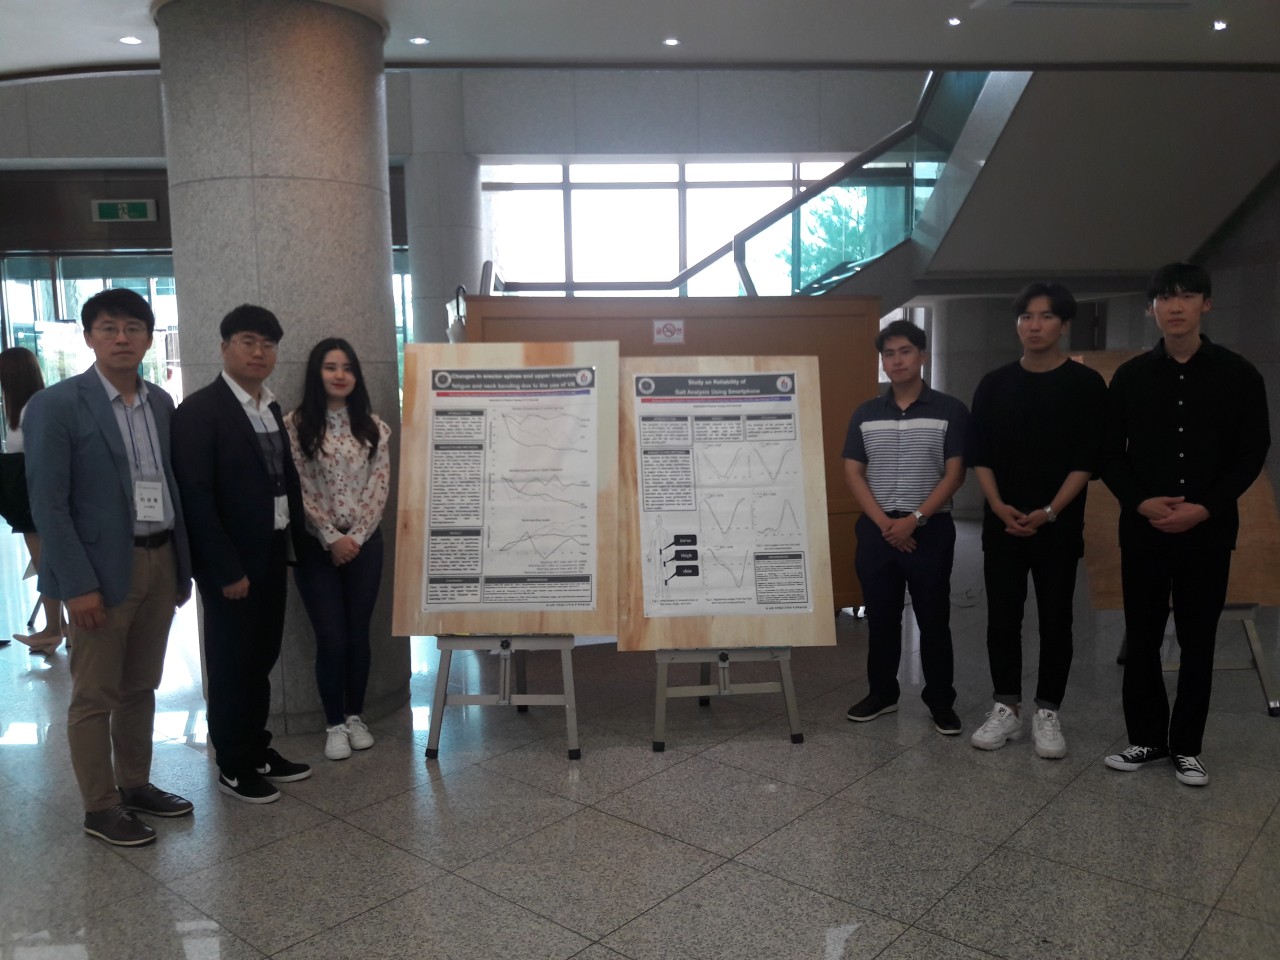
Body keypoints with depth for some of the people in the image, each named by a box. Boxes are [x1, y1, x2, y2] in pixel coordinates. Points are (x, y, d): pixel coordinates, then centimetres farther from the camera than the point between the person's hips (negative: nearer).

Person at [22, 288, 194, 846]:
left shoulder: (161, 403, 8)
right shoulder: (55, 406, -8)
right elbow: (48, 504, -11)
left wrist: (183, 564, 9)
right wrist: (78, 584, -16)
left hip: (161, 563, 5)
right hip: (102, 570, -5)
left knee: (140, 688, 16)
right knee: (94, 695, 6)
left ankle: (135, 785, 31)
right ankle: (100, 809, 19)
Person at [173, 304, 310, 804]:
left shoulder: (270, 407, 11)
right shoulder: (200, 409, -13)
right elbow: (195, 495, -18)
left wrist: (298, 536, 4)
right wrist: (226, 569, -19)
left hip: (272, 553, 7)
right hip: (230, 561, -7)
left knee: (261, 657, 17)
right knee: (230, 663, 6)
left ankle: (258, 750, 31)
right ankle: (233, 766, 20)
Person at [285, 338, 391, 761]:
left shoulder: (372, 427, 5)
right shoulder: (296, 425, -4)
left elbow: (380, 486, 0)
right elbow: (299, 490, -8)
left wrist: (356, 536, -9)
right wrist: (332, 537, -12)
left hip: (365, 544, 3)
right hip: (317, 546, -2)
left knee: (358, 633, 9)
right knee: (330, 637, 0)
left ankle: (355, 717, 24)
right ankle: (334, 724, 16)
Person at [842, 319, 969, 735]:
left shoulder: (949, 411, -2)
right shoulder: (865, 414, 7)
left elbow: (954, 475, -5)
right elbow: (853, 473, 3)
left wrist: (914, 520, -14)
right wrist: (884, 523, -9)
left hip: (931, 530, -2)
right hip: (877, 530, 3)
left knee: (933, 619, 4)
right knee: (880, 617, 10)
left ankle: (941, 701, 17)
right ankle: (882, 692, 25)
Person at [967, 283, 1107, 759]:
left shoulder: (1086, 384, -2)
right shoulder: (994, 384, 5)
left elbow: (1088, 459, -6)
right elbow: (979, 453, 5)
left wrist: (1049, 512, -16)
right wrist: (998, 505, -10)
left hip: (1059, 524, -2)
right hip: (1002, 523, 2)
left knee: (1055, 618, 5)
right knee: (1002, 616, 6)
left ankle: (1047, 713, 16)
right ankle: (1006, 708, 18)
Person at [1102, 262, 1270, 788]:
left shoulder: (1238, 374, 1)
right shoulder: (1131, 376, 4)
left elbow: (1252, 453, -2)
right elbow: (1110, 453, 4)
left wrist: (1206, 508, -14)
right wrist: (1140, 502, -12)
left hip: (1209, 531, -1)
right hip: (1143, 530, 1)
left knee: (1197, 642, 7)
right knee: (1141, 639, 7)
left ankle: (1187, 747, 20)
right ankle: (1147, 738, 21)